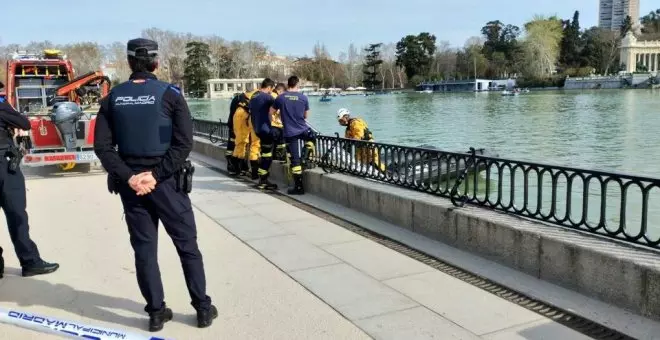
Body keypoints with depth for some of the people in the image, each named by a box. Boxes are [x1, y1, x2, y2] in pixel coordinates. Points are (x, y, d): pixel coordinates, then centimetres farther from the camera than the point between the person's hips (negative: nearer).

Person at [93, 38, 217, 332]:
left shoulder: (112, 98, 3)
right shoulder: (170, 94, -6)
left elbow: (102, 146, -3)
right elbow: (184, 143, -15)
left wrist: (128, 177, -9)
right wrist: (156, 174, -13)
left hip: (130, 182, 3)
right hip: (167, 182, -2)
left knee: (144, 249, 11)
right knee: (187, 246, 8)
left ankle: (156, 312, 18)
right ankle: (203, 308, 15)